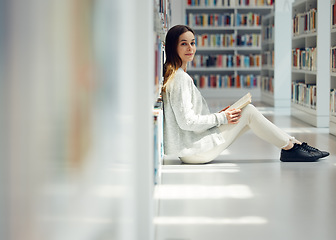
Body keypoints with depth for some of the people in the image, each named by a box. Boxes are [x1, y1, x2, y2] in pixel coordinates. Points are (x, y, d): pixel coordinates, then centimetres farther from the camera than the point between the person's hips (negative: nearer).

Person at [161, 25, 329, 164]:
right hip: (192, 150, -10)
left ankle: (291, 144, 13)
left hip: (189, 148, 10)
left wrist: (219, 116, 10)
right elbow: (186, 121, -23)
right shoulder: (181, 79, -18)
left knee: (247, 114, 10)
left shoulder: (174, 75, 15)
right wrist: (221, 118, -13)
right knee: (248, 111, -6)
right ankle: (290, 147, 5)